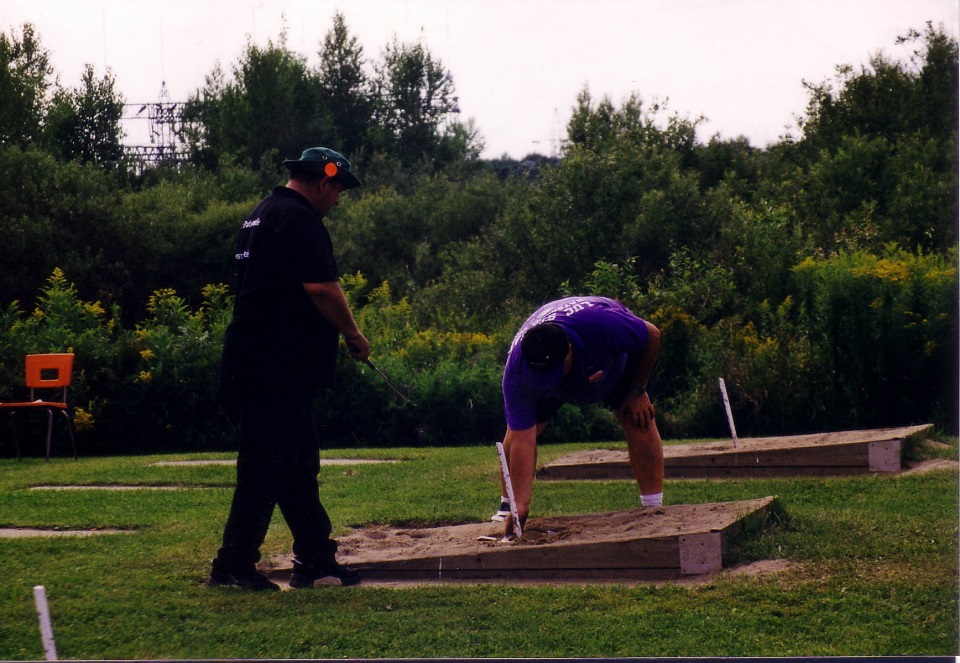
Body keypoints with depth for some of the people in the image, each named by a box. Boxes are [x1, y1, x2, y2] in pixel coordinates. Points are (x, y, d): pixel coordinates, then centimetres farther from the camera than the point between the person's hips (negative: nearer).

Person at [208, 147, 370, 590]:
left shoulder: (262, 215, 20)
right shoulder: (299, 219, -13)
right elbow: (322, 289, -20)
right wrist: (354, 336, -6)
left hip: (256, 365, 10)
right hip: (281, 368, -10)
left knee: (299, 466, 13)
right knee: (268, 466, -6)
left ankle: (316, 561, 18)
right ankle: (233, 564, -3)